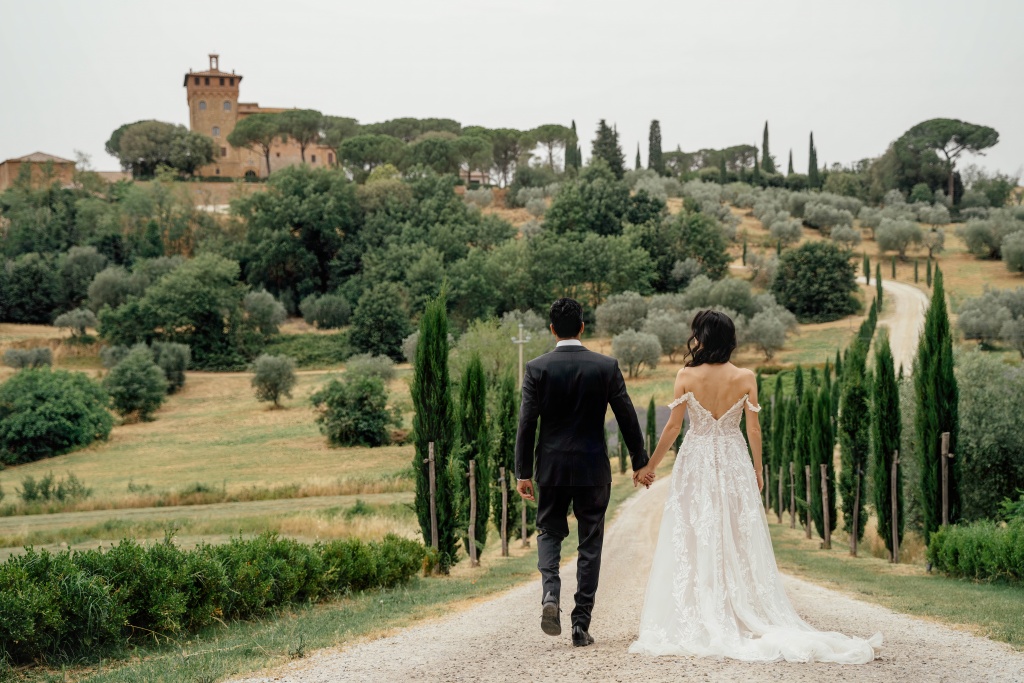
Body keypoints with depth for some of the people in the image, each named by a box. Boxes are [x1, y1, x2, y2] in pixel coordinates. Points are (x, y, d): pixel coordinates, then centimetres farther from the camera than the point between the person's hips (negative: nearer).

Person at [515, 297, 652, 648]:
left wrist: (522, 472, 0)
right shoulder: (606, 366, -3)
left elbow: (527, 423, -6)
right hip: (593, 465, 0)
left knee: (549, 531, 18)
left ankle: (550, 593, -9)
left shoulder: (537, 368, -5)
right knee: (590, 543, 8)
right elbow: (627, 418, 0)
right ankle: (581, 625, 6)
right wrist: (640, 462, 10)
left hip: (551, 466, 0)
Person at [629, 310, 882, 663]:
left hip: (695, 462, -2)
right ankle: (745, 620, 8)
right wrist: (758, 470, 15)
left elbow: (673, 426, -5)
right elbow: (753, 429, 1)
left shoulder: (687, 377, -9)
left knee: (693, 544, 3)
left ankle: (693, 626, 3)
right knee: (737, 544, 8)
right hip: (734, 464, 2)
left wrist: (650, 465, 7)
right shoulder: (745, 378, -4)